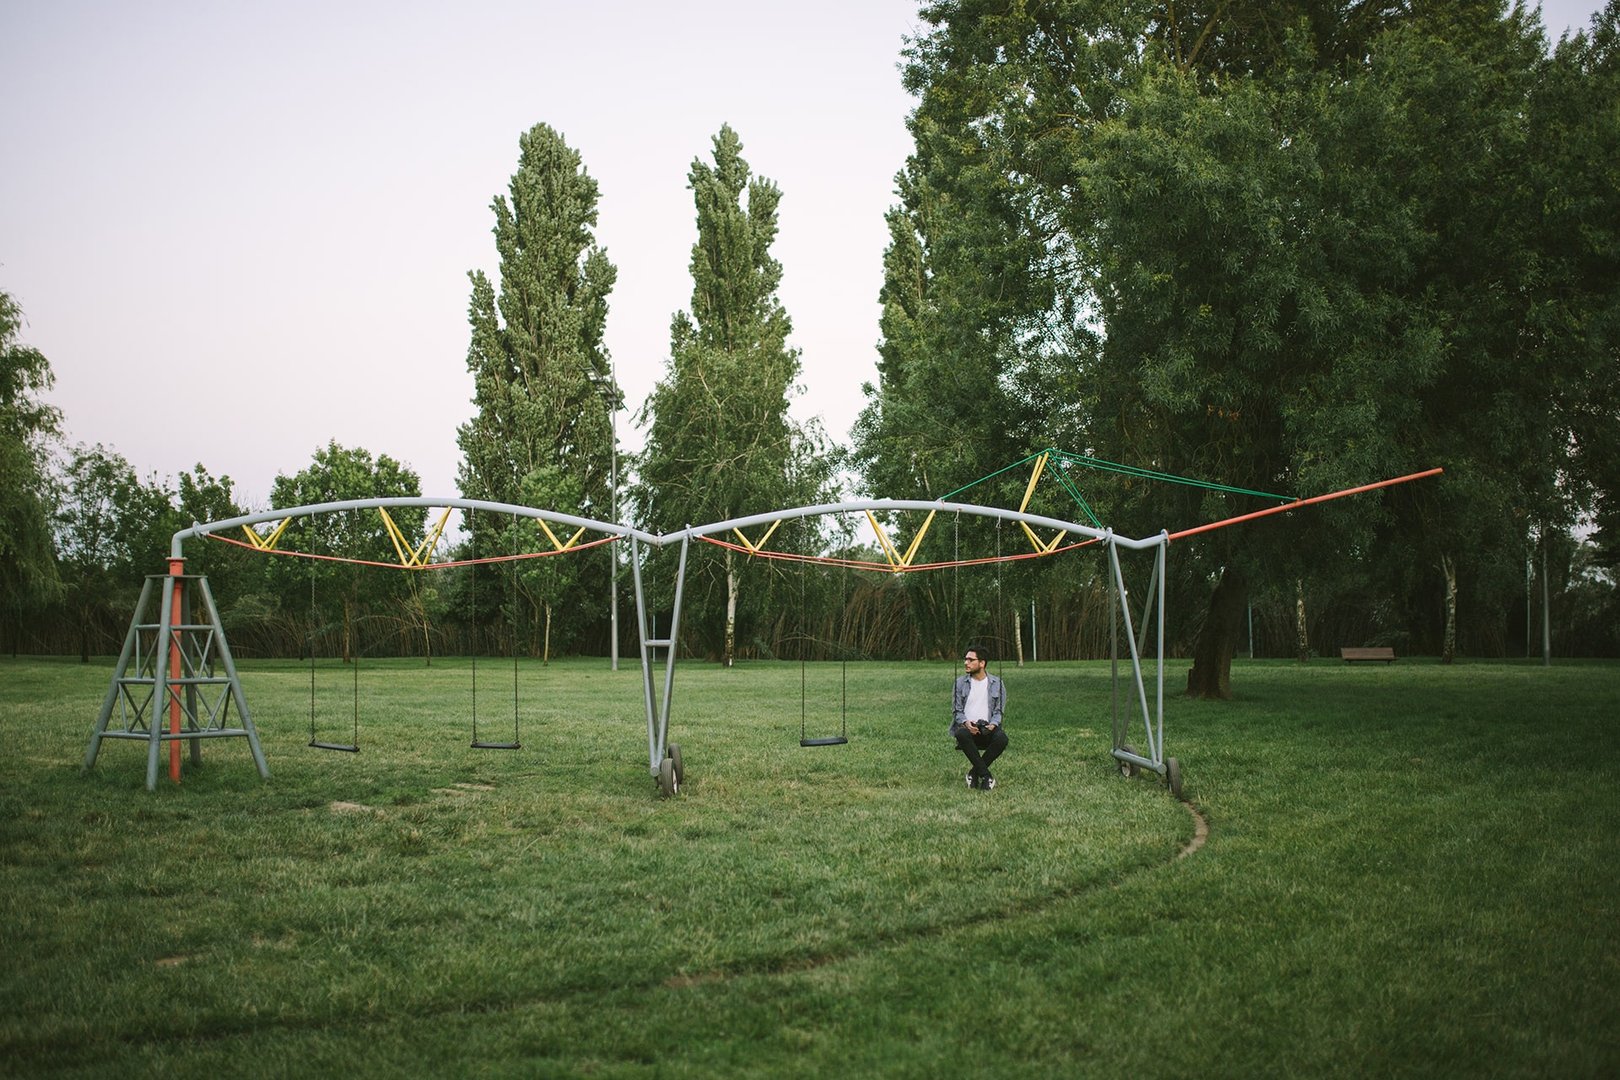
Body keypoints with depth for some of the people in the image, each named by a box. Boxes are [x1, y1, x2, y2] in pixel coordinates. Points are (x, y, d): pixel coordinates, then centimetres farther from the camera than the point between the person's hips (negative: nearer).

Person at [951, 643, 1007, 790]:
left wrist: (993, 724, -16)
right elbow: (956, 711, 5)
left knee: (1002, 738, -34)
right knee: (962, 734, -38)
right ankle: (986, 776, -28)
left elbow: (999, 710, 6)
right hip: (967, 727, -1)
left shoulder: (996, 683, 8)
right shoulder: (960, 682, 7)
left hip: (988, 729, 1)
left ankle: (974, 772, -14)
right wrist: (966, 723, -17)